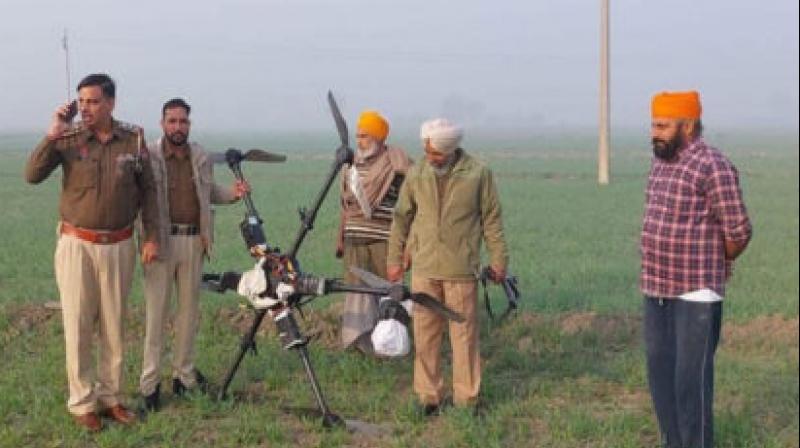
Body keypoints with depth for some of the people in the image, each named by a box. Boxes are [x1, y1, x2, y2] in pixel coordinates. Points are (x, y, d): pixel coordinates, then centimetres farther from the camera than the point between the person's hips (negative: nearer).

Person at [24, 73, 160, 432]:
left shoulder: (133, 139, -1)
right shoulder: (68, 139, -5)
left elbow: (147, 191, 6)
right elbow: (32, 175, -16)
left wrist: (151, 237, 2)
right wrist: (52, 135, -23)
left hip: (119, 246, 2)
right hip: (77, 244, -2)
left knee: (114, 325, 10)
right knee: (78, 325, 2)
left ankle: (111, 396, 22)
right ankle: (82, 402, 12)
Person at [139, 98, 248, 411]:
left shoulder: (201, 157, 9)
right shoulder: (149, 157, -6)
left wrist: (232, 194, 3)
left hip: (194, 241, 5)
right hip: (161, 241, -5)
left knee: (189, 309, 12)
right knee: (156, 311, -2)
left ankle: (184, 373, 24)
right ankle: (150, 382, 4)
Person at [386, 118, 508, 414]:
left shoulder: (478, 174, -2)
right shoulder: (416, 174, 5)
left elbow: (492, 219, 4)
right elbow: (401, 219, 12)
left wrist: (498, 259, 4)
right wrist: (394, 259, 13)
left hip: (461, 269, -2)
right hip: (424, 268, 2)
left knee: (464, 334, 3)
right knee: (424, 335, 5)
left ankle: (466, 398, 12)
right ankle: (428, 396, 14)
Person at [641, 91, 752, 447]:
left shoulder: (713, 167, -15)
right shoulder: (660, 163, 10)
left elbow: (739, 233, -14)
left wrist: (711, 266, 2)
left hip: (696, 295, -8)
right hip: (656, 291, 8)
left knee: (692, 379, -3)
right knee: (660, 374, 15)